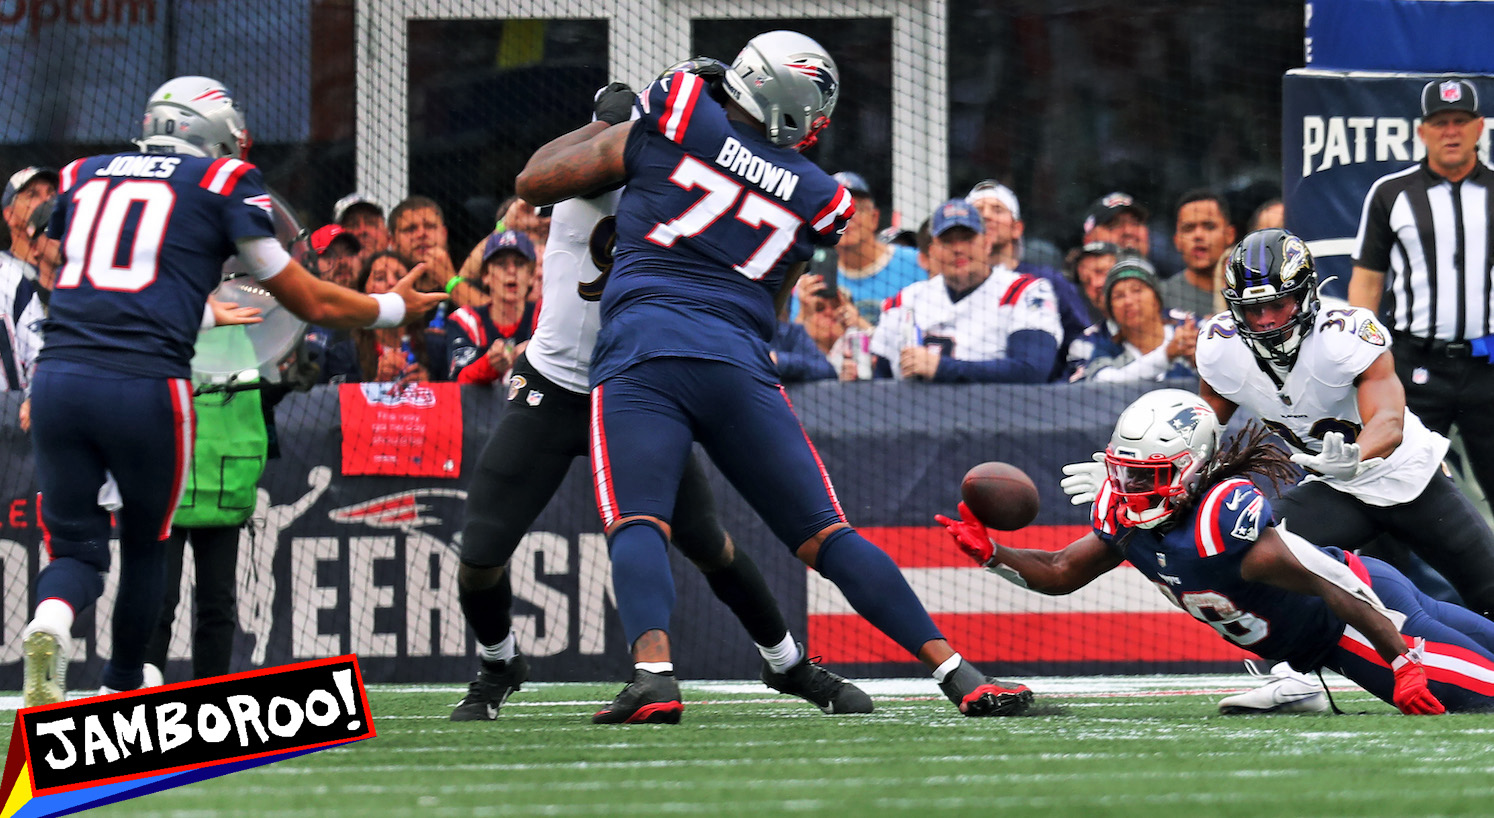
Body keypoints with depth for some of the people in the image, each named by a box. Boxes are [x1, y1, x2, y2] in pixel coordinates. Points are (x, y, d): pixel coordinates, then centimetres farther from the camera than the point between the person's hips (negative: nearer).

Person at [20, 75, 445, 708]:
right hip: (145, 385, -3)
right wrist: (394, 307, 33)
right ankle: (122, 692, 24)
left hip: (59, 374, 3)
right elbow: (311, 304, 14)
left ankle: (50, 627, -20)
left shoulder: (82, 177, 21)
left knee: (75, 544, 11)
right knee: (145, 542, 20)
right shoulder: (224, 184, 10)